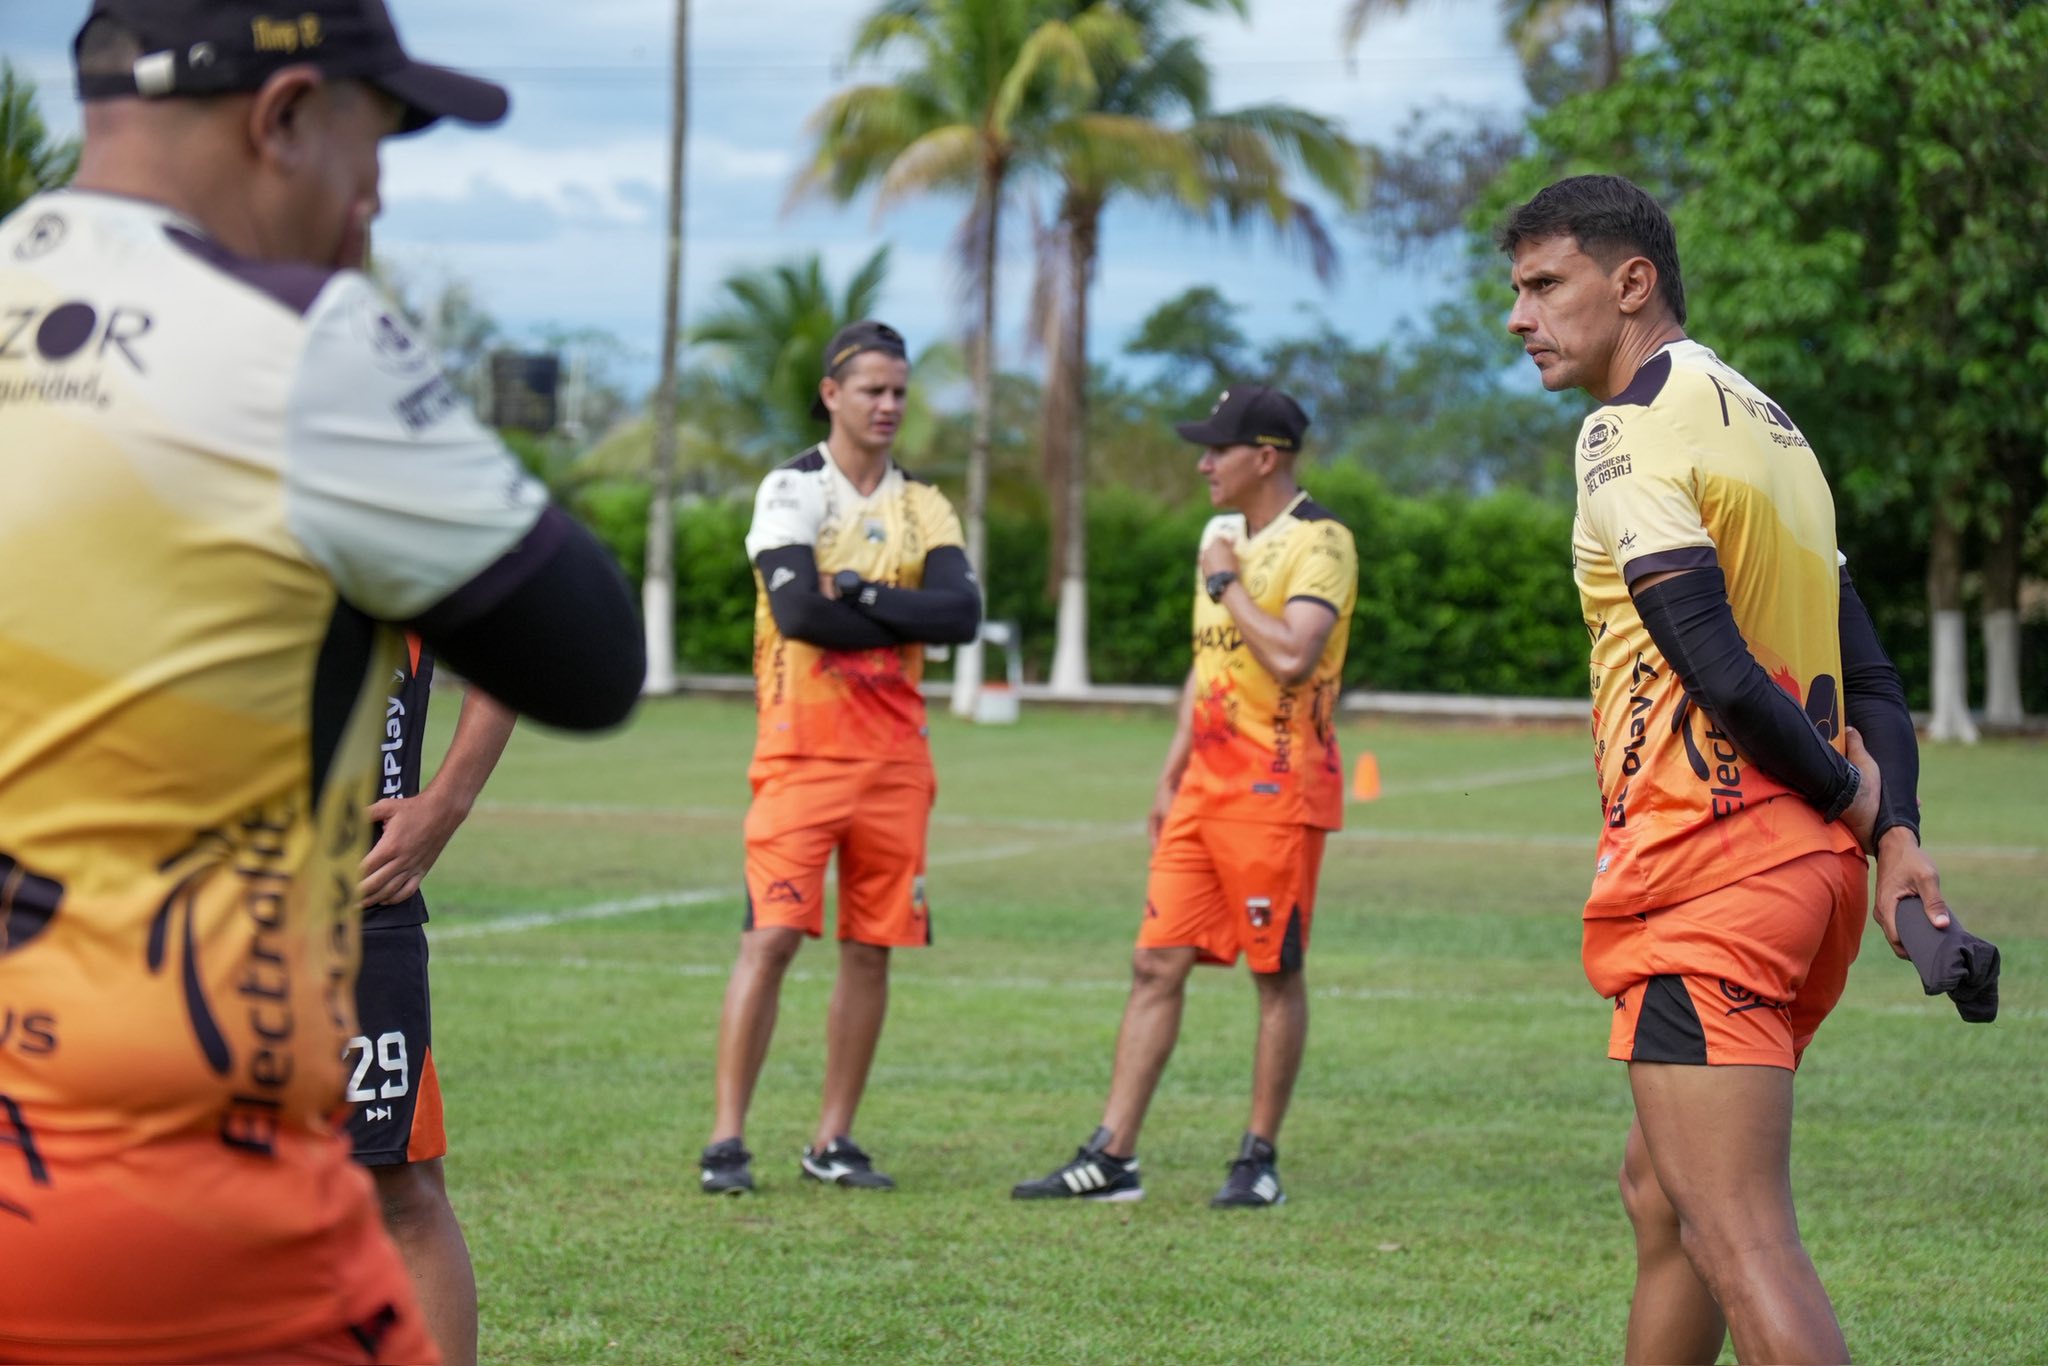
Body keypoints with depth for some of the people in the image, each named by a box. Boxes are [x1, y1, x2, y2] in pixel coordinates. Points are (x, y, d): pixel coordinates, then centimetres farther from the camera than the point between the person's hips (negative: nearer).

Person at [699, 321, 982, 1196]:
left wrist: (859, 591, -13)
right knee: (773, 935, -11)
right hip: (804, 751, -5)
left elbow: (963, 613, -5)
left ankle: (834, 1141, 14)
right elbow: (797, 610, -18)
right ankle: (727, 1139, -8)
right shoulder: (793, 490, -2)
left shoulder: (921, 507, 12)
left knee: (872, 949, 6)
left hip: (893, 759, 5)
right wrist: (907, 617, -8)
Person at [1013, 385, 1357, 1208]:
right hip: (1206, 788, 8)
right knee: (1157, 964, 3)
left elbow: (1291, 657, -26)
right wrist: (1171, 775, 20)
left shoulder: (1319, 542, -11)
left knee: (1277, 974, 1)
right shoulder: (1220, 537, 16)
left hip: (1278, 790, -8)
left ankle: (1259, 1160, 10)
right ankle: (1112, 1158, 3)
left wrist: (1227, 584, -13)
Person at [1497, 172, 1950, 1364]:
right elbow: (1869, 674, 17)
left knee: (1742, 1241, -13)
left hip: (1706, 863, -10)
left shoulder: (1632, 429, -10)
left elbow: (1725, 675, -19)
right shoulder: (1768, 424, 19)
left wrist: (1841, 788, -4)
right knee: (1661, 1190, 20)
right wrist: (1893, 829, 5)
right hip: (1809, 865, 10)